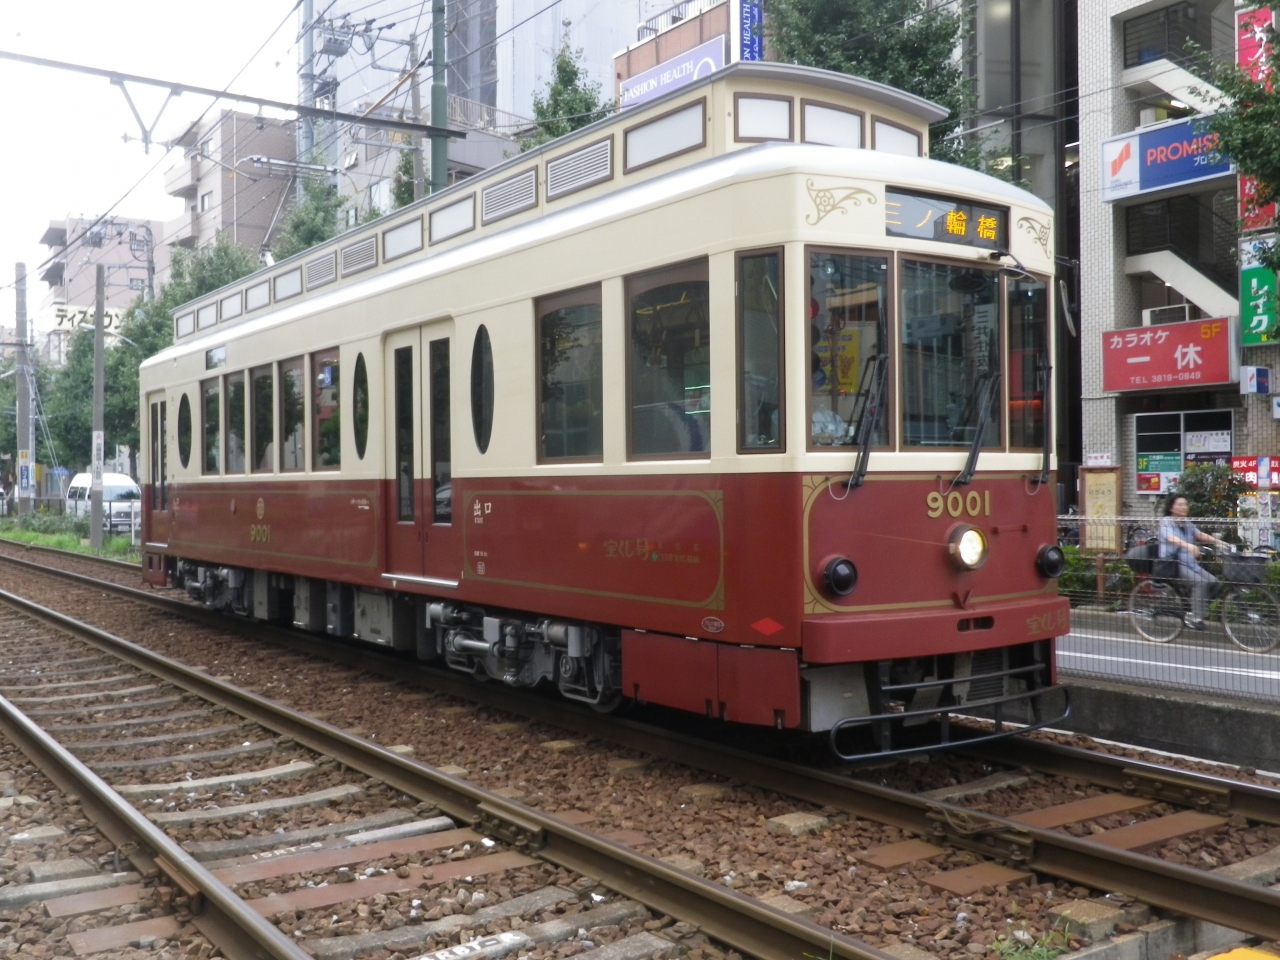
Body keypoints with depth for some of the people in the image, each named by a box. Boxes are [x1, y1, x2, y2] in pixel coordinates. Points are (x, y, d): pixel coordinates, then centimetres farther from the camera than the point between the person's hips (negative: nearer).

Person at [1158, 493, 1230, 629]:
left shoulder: (1187, 523, 18)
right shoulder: (1166, 522, -6)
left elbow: (1200, 534, 3)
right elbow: (1171, 538, -26)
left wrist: (1220, 542, -13)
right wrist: (1188, 545, -45)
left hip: (1189, 562, 7)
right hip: (1173, 563, -7)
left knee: (1213, 581, -12)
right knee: (1200, 582, -26)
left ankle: (1193, 614, -4)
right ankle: (1195, 618, -22)